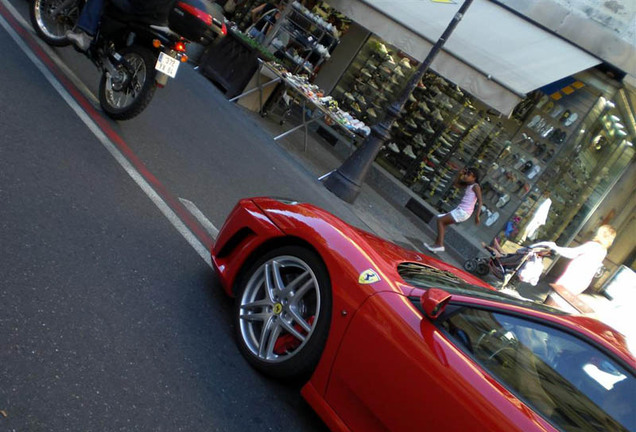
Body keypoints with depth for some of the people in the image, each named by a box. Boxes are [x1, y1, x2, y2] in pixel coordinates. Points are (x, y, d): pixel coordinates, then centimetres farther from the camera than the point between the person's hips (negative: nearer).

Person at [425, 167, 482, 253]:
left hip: (463, 212, -10)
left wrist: (477, 215, -25)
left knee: (440, 220, -11)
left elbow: (480, 201, -16)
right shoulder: (468, 185, 16)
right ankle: (437, 244, 15)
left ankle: (440, 245, -14)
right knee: (443, 222, 16)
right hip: (460, 210, 10)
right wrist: (460, 174, 13)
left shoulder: (475, 186, -9)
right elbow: (456, 183, 29)